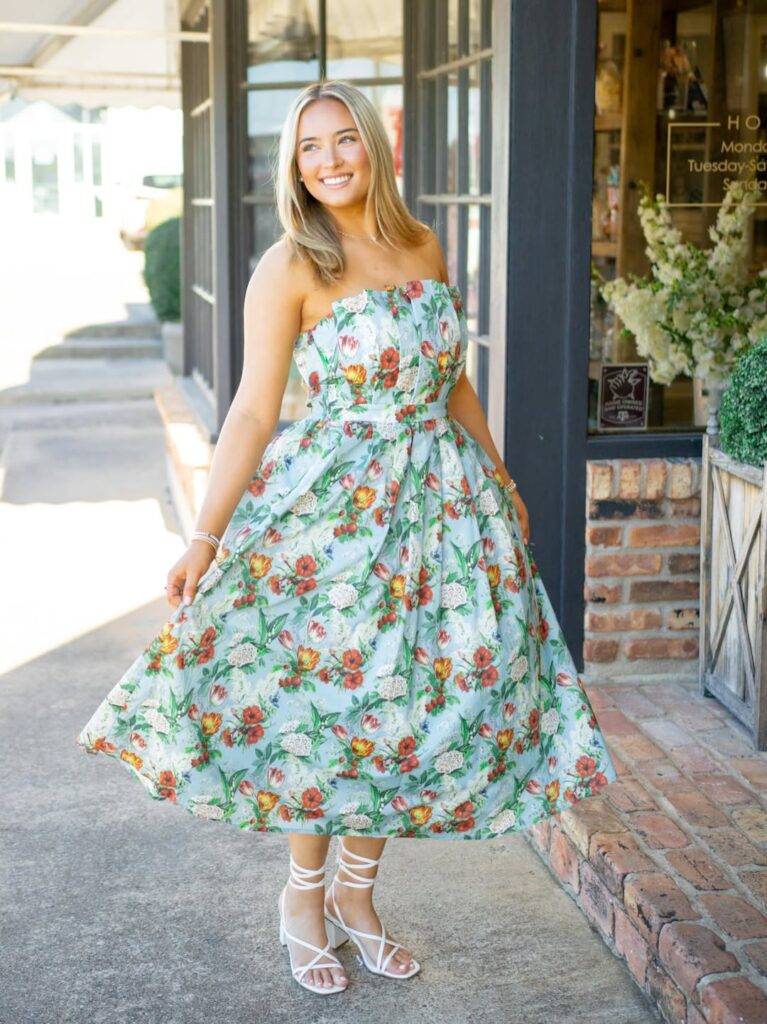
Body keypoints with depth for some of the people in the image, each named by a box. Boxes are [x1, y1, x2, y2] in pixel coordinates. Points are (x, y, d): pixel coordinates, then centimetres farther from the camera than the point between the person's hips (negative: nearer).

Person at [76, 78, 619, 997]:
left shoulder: (425, 248, 7)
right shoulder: (290, 268, -9)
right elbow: (253, 412, -12)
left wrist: (504, 483, 21)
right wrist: (204, 537, -16)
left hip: (440, 500, 5)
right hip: (334, 504, -5)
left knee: (412, 695, 8)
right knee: (324, 695, 2)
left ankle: (358, 892, 27)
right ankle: (304, 894, 25)